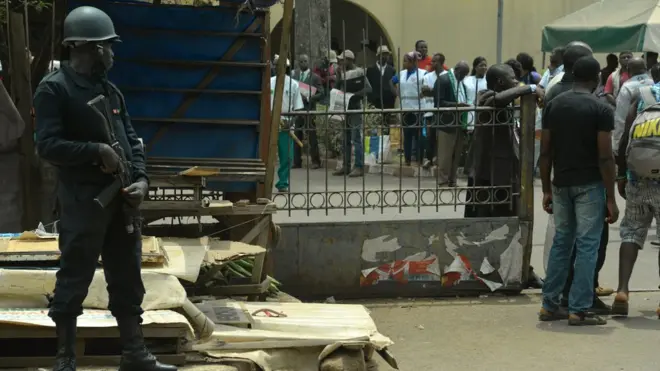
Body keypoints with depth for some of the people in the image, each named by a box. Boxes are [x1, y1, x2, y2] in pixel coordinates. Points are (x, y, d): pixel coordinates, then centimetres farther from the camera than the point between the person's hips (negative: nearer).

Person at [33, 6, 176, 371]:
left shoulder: (110, 90, 14)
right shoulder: (53, 89, -8)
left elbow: (131, 139, 13)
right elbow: (47, 145, -16)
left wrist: (141, 179, -3)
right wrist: (96, 151, -18)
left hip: (121, 199, 7)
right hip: (83, 200, -7)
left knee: (128, 279, 11)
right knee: (74, 281, 0)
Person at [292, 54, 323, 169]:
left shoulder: (315, 77, 2)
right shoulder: (295, 76, 15)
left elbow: (321, 94, -4)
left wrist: (308, 98, -17)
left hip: (309, 109, -4)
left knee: (312, 136, -4)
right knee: (297, 136, 4)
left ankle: (315, 161, 3)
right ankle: (297, 161, 9)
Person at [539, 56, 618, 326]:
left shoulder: (553, 106, 4)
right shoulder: (601, 109, -10)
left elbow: (545, 152, 4)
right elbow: (605, 157, -13)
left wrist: (547, 189, 11)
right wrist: (611, 198, -8)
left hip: (561, 184, 5)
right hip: (589, 185, -5)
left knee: (561, 242, 14)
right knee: (587, 245, 0)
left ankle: (550, 305, 16)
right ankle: (579, 310, -1)